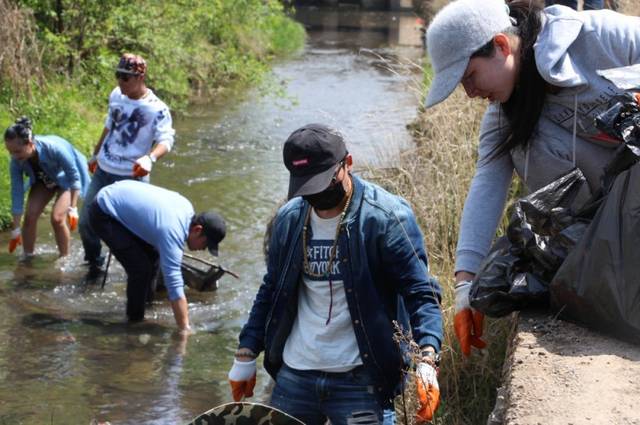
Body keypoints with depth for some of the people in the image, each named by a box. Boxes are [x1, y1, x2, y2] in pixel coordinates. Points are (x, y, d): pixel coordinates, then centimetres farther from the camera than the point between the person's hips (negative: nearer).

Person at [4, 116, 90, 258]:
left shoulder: (53, 148, -42)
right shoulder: (16, 161, -28)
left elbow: (74, 176, -27)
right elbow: (17, 192, -19)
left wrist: (73, 208, -27)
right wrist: (16, 230, -14)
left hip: (66, 178, -4)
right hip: (43, 180, 4)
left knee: (57, 218, -19)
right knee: (30, 216, -10)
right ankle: (27, 258, 9)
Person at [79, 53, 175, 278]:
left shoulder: (156, 109, -16)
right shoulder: (116, 95, 4)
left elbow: (166, 140, -25)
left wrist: (150, 158, -45)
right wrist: (96, 154, 27)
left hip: (132, 177, -6)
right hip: (103, 171, 6)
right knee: (86, 221, 9)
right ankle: (94, 263, 30)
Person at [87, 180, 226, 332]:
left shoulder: (187, 208, -4)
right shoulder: (172, 232, -30)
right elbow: (174, 286, -31)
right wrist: (185, 330, -30)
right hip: (103, 215, -10)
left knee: (152, 255, 14)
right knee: (141, 267, -14)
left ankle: (147, 304, 27)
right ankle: (135, 320, 3)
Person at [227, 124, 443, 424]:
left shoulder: (387, 218, -11)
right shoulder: (288, 219, 6)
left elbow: (421, 294, -13)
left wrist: (426, 360, -27)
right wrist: (245, 355, 16)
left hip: (359, 380, -5)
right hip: (294, 376, 5)